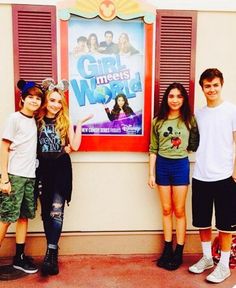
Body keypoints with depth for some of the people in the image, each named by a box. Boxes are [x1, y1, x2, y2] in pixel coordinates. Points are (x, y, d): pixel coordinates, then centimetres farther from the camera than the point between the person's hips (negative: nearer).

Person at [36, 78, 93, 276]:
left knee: (57, 211, -8)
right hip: (43, 169, 2)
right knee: (46, 211, 8)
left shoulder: (65, 122, 3)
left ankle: (51, 253, -6)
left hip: (61, 169, -1)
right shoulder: (38, 120, 4)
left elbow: (75, 146, -6)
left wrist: (79, 124, -6)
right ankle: (53, 250, 20)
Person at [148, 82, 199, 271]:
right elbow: (153, 149, 4)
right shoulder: (158, 121, 3)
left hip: (180, 165, -2)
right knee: (166, 210, 11)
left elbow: (195, 145, 2)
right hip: (162, 165, 2)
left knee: (179, 211, 6)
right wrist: (151, 173, 2)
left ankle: (179, 253, 17)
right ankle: (167, 250, 23)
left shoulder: (189, 120, -1)